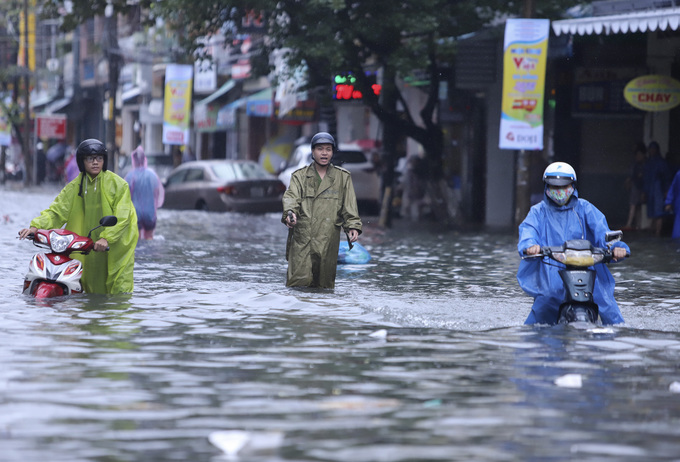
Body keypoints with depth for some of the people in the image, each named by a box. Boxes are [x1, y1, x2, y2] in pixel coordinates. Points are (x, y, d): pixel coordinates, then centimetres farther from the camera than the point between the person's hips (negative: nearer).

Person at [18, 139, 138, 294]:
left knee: (120, 292, -9)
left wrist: (106, 238, -28)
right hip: (88, 250, 4)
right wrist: (36, 226, -16)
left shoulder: (118, 184, -4)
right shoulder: (75, 187, 8)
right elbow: (57, 210, 2)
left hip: (116, 246, -4)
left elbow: (122, 218, -13)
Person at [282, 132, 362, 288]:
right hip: (302, 239, -1)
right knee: (299, 280, -12)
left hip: (328, 240, 1)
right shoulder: (299, 176, 12)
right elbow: (291, 196, -4)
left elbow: (349, 205, 8)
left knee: (324, 284, 1)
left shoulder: (343, 177, 14)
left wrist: (353, 227, -8)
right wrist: (290, 213, -26)